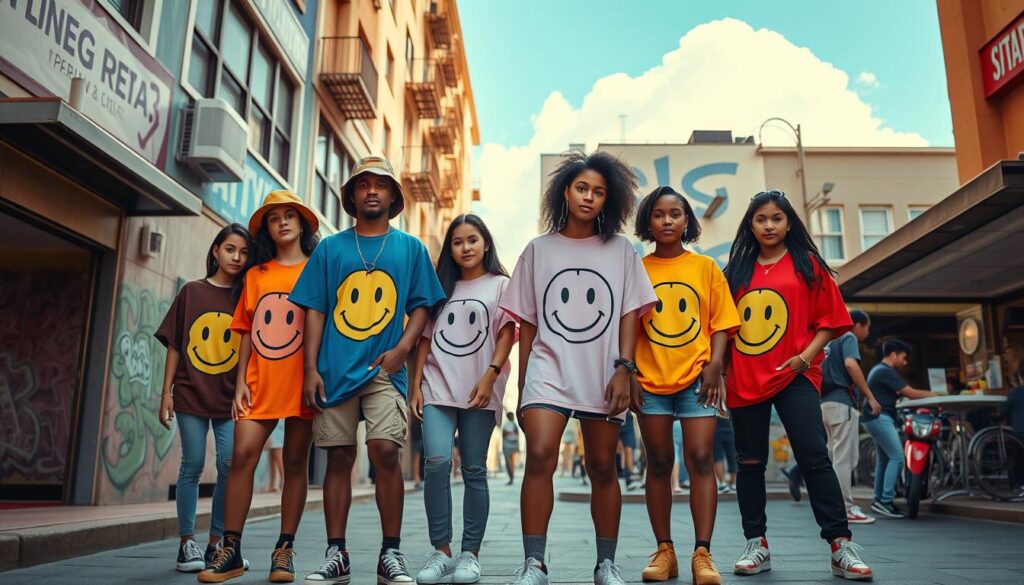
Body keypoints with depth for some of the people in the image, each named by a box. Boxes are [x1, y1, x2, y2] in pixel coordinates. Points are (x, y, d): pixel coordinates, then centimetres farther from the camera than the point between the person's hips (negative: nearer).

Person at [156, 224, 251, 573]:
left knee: (230, 466, -2)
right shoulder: (192, 292, 5)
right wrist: (167, 392, 1)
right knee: (192, 465, 2)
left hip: (230, 397, 1)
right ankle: (187, 542, 13)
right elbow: (174, 345, 5)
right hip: (191, 393, 0)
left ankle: (216, 542, 12)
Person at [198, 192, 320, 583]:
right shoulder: (255, 275, 13)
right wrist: (241, 382, 4)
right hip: (260, 384, 3)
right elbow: (247, 333, 12)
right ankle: (231, 550, 4)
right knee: (242, 456, -5)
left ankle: (284, 550, 12)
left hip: (301, 383, -2)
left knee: (295, 462, 4)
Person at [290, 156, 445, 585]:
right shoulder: (330, 248, 11)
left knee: (385, 452, -12)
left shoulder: (411, 248, 9)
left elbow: (422, 305, 7)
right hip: (335, 370, 2)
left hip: (384, 371, -1)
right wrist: (311, 368, -1)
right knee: (338, 458, 5)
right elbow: (314, 310, 7)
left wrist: (403, 347, -10)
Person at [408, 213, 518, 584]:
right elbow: (426, 339, 16)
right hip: (437, 387, 2)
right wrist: (415, 385, 7)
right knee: (437, 462, -14)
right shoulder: (441, 287, 19)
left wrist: (490, 376, -14)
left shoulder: (499, 284, 9)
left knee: (474, 470, 0)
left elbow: (507, 334, -1)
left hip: (479, 390, -2)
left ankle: (470, 554, 8)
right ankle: (440, 551, -5)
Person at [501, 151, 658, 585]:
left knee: (602, 467, 7)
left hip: (602, 376, 1)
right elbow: (526, 323, 9)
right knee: (539, 456, -18)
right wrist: (522, 384, 7)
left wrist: (624, 369, -8)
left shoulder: (620, 250, 8)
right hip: (548, 370, 0)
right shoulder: (538, 250, 9)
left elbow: (629, 315, 5)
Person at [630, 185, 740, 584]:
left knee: (700, 459, -6)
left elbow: (721, 323, 5)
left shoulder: (706, 267, 7)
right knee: (659, 463, 6)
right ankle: (664, 551, 15)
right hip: (651, 380, 1)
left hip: (696, 377, 0)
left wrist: (715, 364, -9)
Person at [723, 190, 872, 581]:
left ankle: (841, 546, 2)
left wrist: (807, 355, -11)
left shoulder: (807, 265, 6)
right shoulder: (737, 270, 11)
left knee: (814, 457, -8)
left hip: (794, 377, -2)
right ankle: (756, 545, 18)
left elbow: (828, 320, 4)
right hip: (744, 380, 3)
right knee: (750, 462, 8)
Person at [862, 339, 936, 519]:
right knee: (897, 457, -14)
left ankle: (879, 500, 16)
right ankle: (886, 501, -16)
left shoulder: (878, 369, 21)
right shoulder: (886, 371, -11)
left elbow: (899, 393, 22)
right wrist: (933, 395, -1)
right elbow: (910, 393, -13)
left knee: (883, 459, 12)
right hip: (880, 418, -11)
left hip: (876, 418, 11)